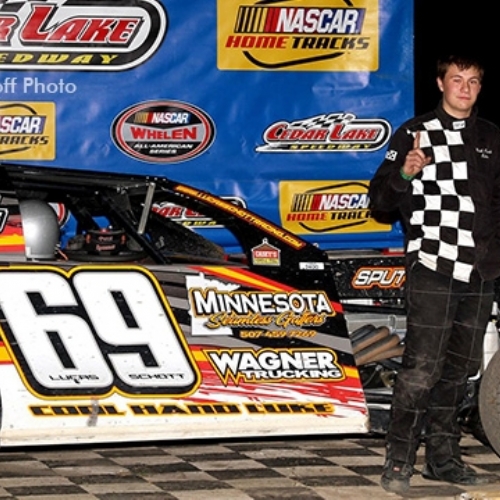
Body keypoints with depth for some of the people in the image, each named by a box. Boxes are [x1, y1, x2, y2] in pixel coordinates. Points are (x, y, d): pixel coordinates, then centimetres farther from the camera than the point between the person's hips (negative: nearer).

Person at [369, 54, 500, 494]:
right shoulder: (416, 134, 2)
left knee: (461, 367, 9)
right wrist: (404, 173, -20)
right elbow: (380, 202, -2)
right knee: (422, 366, -12)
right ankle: (399, 461, -8)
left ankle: (442, 457, 16)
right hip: (432, 270, -5)